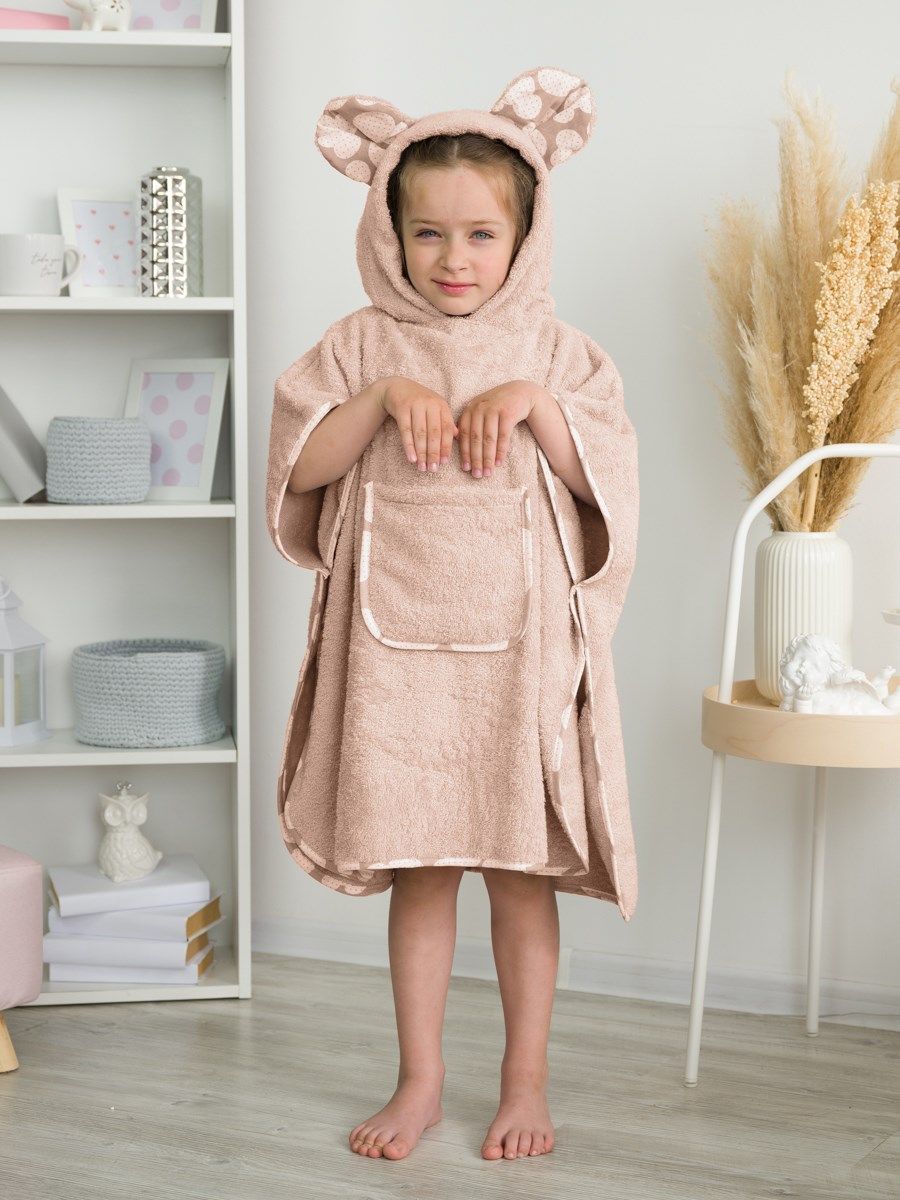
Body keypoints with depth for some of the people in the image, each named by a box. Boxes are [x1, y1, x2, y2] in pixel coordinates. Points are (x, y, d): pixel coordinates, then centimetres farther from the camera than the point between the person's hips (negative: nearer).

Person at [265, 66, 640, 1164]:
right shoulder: (363, 343, 4)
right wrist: (384, 396, -15)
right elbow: (300, 463, -3)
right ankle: (420, 1081, 24)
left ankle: (526, 1083, 23)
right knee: (417, 869, 9)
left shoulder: (550, 348, 4)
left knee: (521, 868, 7)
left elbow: (607, 476, -1)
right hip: (396, 641, 1)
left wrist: (535, 404, -14)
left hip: (519, 642, 0)